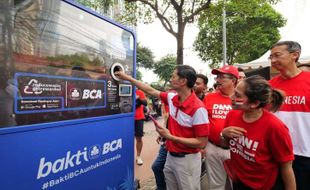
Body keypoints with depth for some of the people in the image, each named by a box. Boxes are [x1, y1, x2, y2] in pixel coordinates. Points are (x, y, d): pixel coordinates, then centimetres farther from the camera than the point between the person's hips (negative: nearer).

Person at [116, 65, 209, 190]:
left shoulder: (198, 108, -24)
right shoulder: (172, 98, -2)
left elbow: (201, 143, -21)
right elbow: (151, 91, 10)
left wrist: (170, 137, -23)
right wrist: (128, 78, 13)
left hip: (187, 160, -6)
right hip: (170, 156, 7)